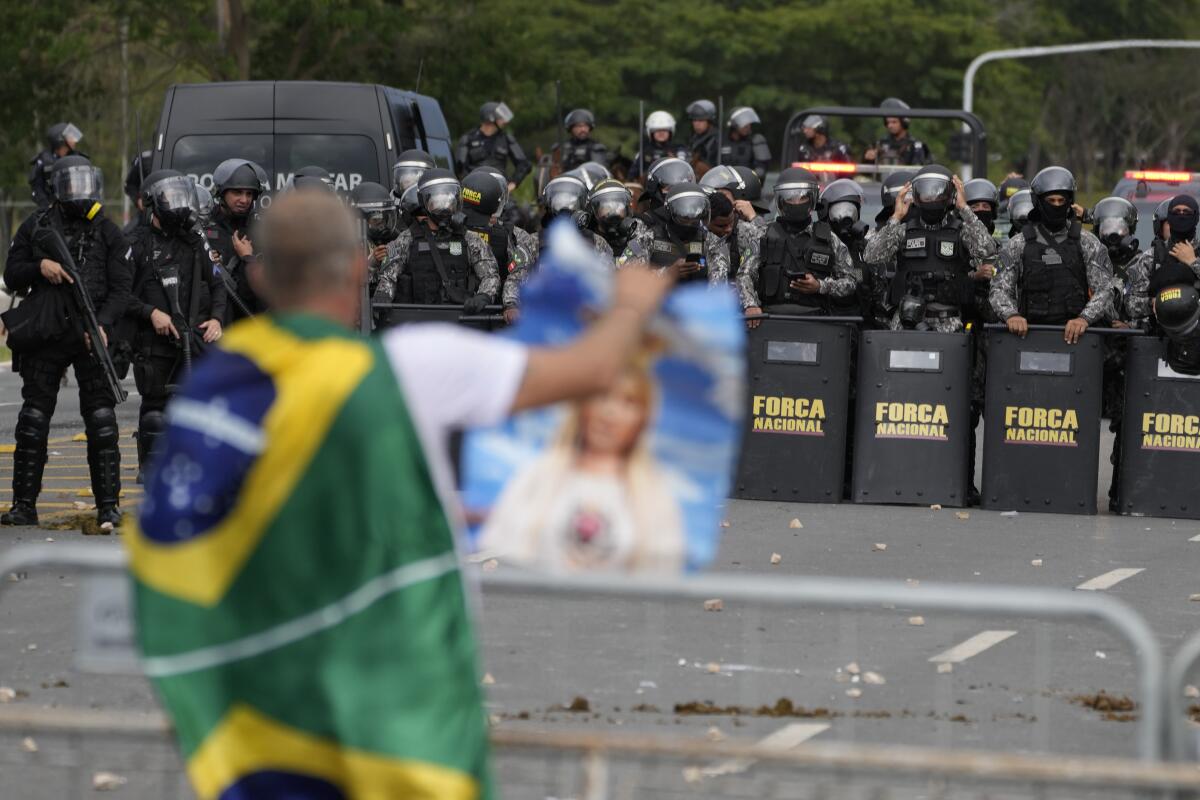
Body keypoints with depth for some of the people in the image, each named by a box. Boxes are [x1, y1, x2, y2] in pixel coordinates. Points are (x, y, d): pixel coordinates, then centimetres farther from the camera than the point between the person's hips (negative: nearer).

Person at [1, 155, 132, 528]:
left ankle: (108, 504, 0)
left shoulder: (108, 232, 6)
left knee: (101, 420, -4)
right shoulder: (36, 227, 9)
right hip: (45, 336, 1)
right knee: (33, 420, 3)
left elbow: (121, 288, 1)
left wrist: (103, 324, -15)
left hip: (92, 335, -1)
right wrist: (39, 267, -10)